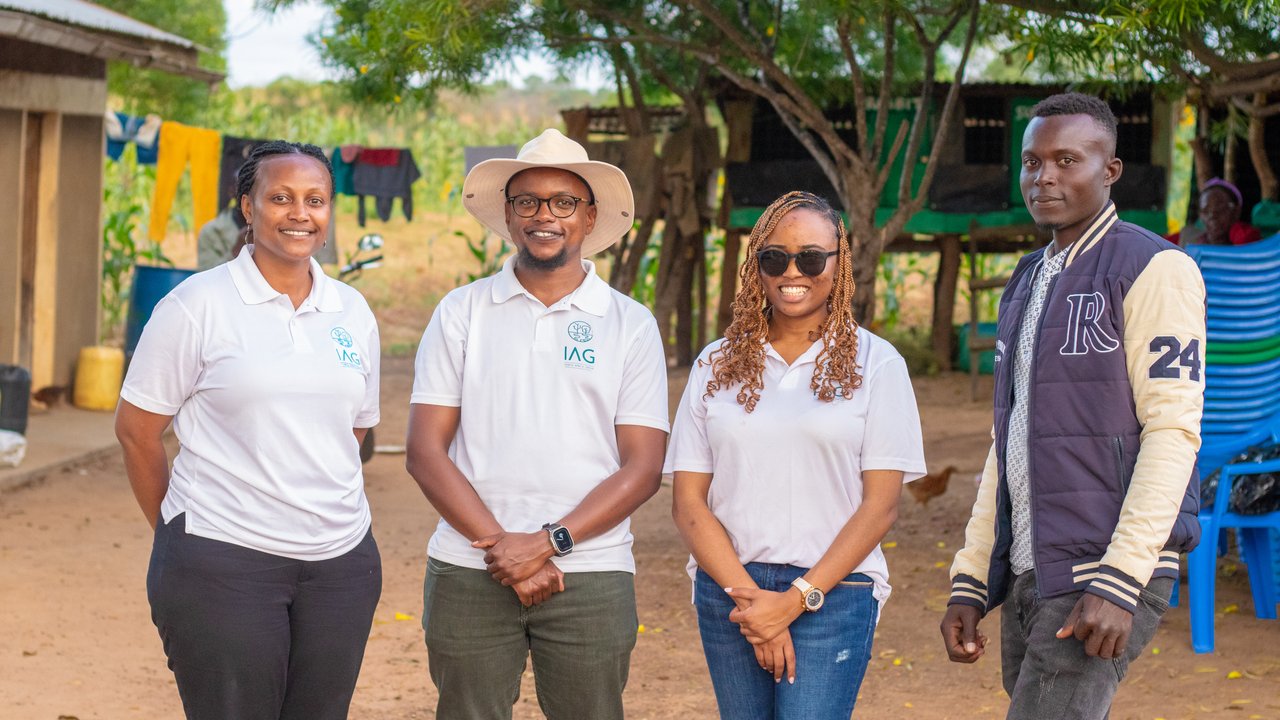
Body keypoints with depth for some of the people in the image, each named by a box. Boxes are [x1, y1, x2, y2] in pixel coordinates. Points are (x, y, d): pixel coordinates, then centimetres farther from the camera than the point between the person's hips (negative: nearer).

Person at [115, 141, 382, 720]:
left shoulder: (352, 312, 9)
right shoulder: (198, 303, -5)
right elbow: (136, 430, 0)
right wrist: (177, 532, 7)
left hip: (341, 562, 5)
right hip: (221, 561, -4)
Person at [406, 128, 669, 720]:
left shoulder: (631, 325, 5)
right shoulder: (461, 313, 6)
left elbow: (643, 466, 0)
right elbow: (425, 451, 0)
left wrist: (550, 542, -12)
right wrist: (502, 546, -10)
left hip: (590, 580, 0)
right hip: (468, 575, 1)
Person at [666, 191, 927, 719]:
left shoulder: (874, 363, 1)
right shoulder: (717, 365, 8)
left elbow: (880, 504, -4)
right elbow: (688, 501, 4)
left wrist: (796, 600, -10)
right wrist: (747, 594, -8)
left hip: (831, 592, -3)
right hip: (727, 589, 3)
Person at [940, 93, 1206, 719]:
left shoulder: (1153, 269, -6)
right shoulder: (1027, 282, 18)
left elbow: (1173, 430, -14)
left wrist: (1119, 581, -21)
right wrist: (970, 581, 13)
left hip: (1106, 573, -8)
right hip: (1027, 574, 8)